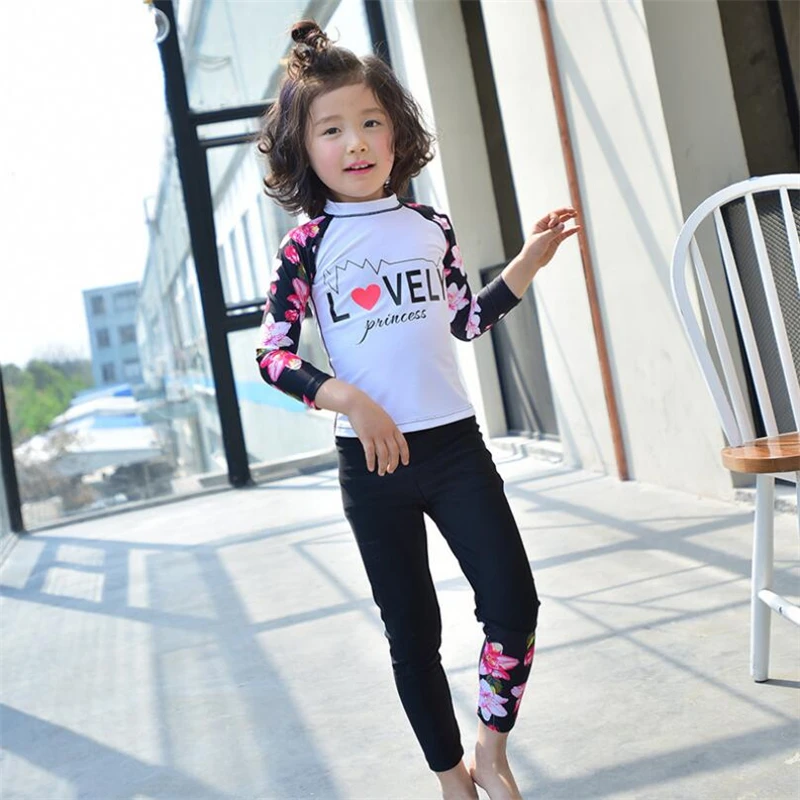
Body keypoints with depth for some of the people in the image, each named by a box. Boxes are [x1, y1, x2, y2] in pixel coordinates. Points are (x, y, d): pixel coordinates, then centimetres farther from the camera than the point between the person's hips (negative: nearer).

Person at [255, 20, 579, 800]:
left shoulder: (430, 226, 5)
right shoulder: (307, 244, -5)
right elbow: (273, 356, -8)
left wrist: (528, 261, 9)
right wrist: (349, 400, -22)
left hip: (455, 445, 3)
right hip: (371, 460, -2)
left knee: (513, 604, -3)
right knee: (412, 631, 9)